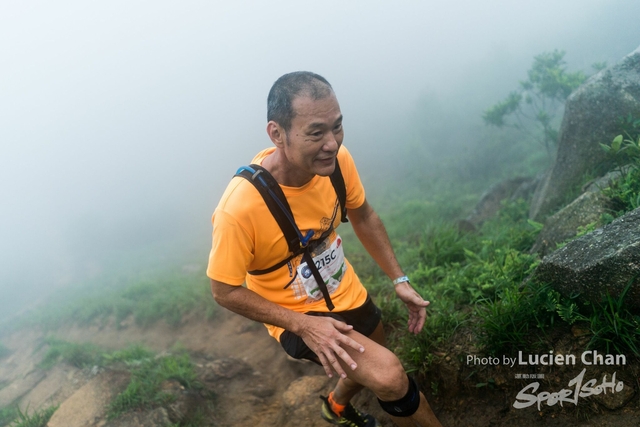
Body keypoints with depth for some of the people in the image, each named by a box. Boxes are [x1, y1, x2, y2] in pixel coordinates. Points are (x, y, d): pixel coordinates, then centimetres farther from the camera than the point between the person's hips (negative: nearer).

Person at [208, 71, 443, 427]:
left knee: (367, 369, 28)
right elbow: (225, 291, -21)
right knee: (388, 376, -24)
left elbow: (363, 217, 0)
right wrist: (304, 325, -25)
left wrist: (400, 280, -4)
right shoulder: (240, 207, -35)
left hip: (348, 294, 6)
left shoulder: (337, 160, -20)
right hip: (296, 316, -5)